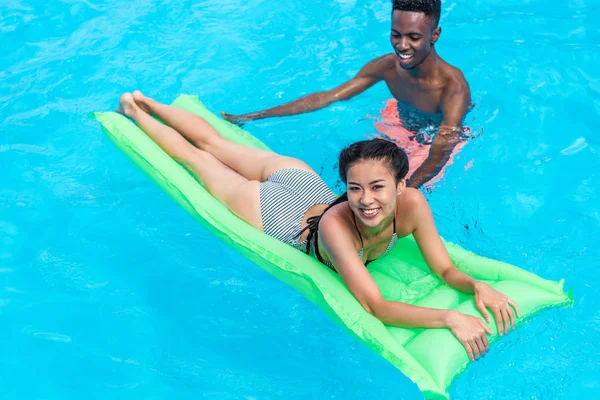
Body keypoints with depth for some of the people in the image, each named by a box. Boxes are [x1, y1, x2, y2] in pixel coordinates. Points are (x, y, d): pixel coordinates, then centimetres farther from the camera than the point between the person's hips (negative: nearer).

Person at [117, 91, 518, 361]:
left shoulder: (412, 204, -34)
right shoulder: (337, 226, -47)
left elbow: (446, 269, -23)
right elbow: (375, 307, -48)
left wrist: (478, 286, -42)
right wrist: (449, 318, -55)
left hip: (301, 180, 4)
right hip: (276, 215, -4)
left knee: (215, 143, 26)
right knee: (198, 158, 22)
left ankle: (147, 102, 50)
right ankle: (134, 110, 48)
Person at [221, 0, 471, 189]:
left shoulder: (453, 88, -37)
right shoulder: (387, 66, -20)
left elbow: (438, 158, -44)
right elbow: (327, 97, -15)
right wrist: (253, 117, -17)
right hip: (405, 132, 5)